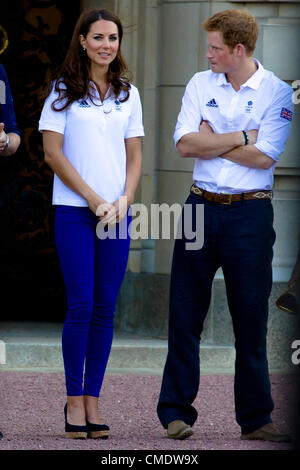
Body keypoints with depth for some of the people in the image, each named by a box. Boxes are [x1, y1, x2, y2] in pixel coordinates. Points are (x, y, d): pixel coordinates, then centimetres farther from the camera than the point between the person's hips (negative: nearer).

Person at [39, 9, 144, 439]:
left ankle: (92, 401, 5)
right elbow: (53, 153, -4)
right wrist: (94, 199, -8)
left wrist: (123, 201, -3)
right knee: (81, 304, -8)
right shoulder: (63, 91, 1)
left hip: (117, 211, 3)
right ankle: (74, 400, 0)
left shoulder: (128, 94, 12)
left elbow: (134, 157, 14)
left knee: (105, 307, 1)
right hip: (74, 210, -3)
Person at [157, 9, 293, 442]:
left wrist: (212, 140, -5)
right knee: (185, 313, 2)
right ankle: (175, 411, 9)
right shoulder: (200, 84, 7)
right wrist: (240, 138, -10)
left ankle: (256, 417, 10)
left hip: (250, 214, -3)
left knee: (251, 318, 2)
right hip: (201, 207, 3)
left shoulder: (276, 92, -3)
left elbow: (264, 157, -13)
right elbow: (185, 144, -4)